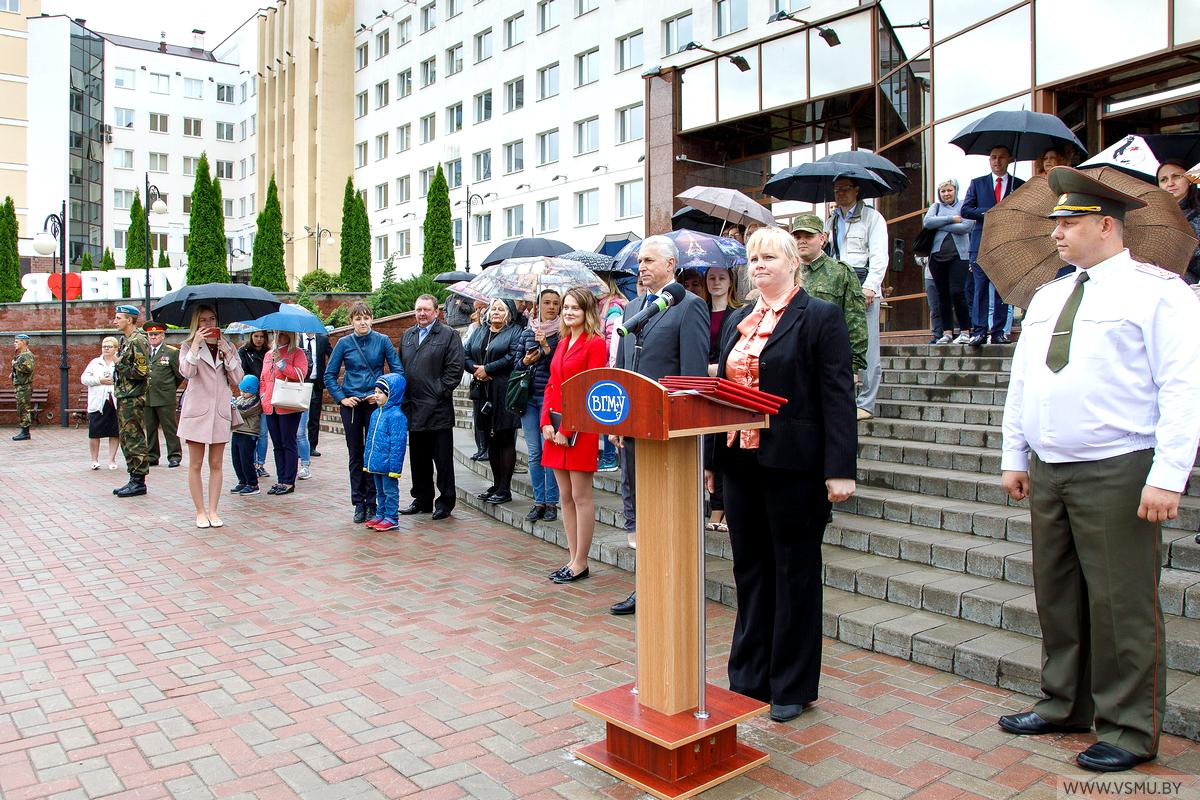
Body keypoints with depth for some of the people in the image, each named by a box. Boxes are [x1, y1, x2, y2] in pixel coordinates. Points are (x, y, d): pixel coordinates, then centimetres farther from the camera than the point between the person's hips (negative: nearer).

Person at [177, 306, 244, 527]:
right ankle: (200, 511, 11)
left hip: (221, 410, 2)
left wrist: (227, 353, -10)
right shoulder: (189, 346, 4)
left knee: (216, 464, 6)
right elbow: (187, 372, -15)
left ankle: (212, 511, 13)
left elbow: (237, 379, 0)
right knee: (195, 465, 2)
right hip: (196, 410, -2)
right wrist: (196, 344, -20)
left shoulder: (228, 347, 11)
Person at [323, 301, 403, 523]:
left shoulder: (382, 341, -1)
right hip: (351, 404, 1)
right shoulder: (344, 343, 2)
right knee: (355, 455, 7)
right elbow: (329, 374, 6)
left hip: (375, 403, -1)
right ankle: (359, 504, 16)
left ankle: (371, 503, 11)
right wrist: (341, 397, -3)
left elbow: (397, 371, 0)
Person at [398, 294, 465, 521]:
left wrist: (439, 392, -12)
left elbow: (455, 369, -8)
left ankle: (445, 502, 9)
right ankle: (422, 500, 23)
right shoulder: (407, 336, 17)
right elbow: (400, 367, 19)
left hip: (438, 409, -6)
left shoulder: (448, 335, -2)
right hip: (413, 408, 6)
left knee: (443, 458, 0)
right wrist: (404, 396, 9)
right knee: (418, 458, 13)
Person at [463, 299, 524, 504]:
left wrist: (487, 369, -12)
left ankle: (505, 490, 0)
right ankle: (496, 485, 20)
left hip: (505, 392, -7)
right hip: (484, 393, 7)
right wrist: (476, 369, -6)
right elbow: (466, 355, 14)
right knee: (491, 439, 11)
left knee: (505, 439, -5)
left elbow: (515, 357, -15)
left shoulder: (515, 331, 0)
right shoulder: (479, 333, 20)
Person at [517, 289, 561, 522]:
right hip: (528, 397, 4)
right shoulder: (527, 333, 12)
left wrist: (546, 346, -16)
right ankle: (539, 502, 15)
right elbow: (517, 364, 16)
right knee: (534, 452, 6)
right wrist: (526, 361, -4)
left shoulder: (562, 334, -1)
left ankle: (552, 502, 8)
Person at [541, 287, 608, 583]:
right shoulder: (562, 343, 16)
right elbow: (551, 386, 16)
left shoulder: (596, 344, -8)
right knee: (565, 497, 11)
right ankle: (573, 559, 19)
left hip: (579, 429, -8)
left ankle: (580, 563, 8)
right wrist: (546, 422, 2)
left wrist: (567, 428, -15)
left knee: (581, 497, -1)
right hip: (555, 429, 8)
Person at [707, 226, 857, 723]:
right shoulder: (737, 322, 14)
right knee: (750, 571, 15)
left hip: (793, 466, -6)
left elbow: (838, 397, -11)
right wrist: (709, 458, 11)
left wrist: (839, 469, -17)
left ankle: (792, 687, 22)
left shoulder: (821, 317, -5)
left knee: (795, 574, 7)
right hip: (739, 460, 7)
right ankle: (749, 678, 29)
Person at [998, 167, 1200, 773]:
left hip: (1117, 473, -6)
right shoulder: (1046, 298, 15)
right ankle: (1064, 706, 30)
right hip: (1047, 471, 7)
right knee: (1056, 595, 15)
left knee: (1121, 606, 1)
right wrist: (1014, 458, 15)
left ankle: (1129, 731, 17)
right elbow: (1020, 383, 18)